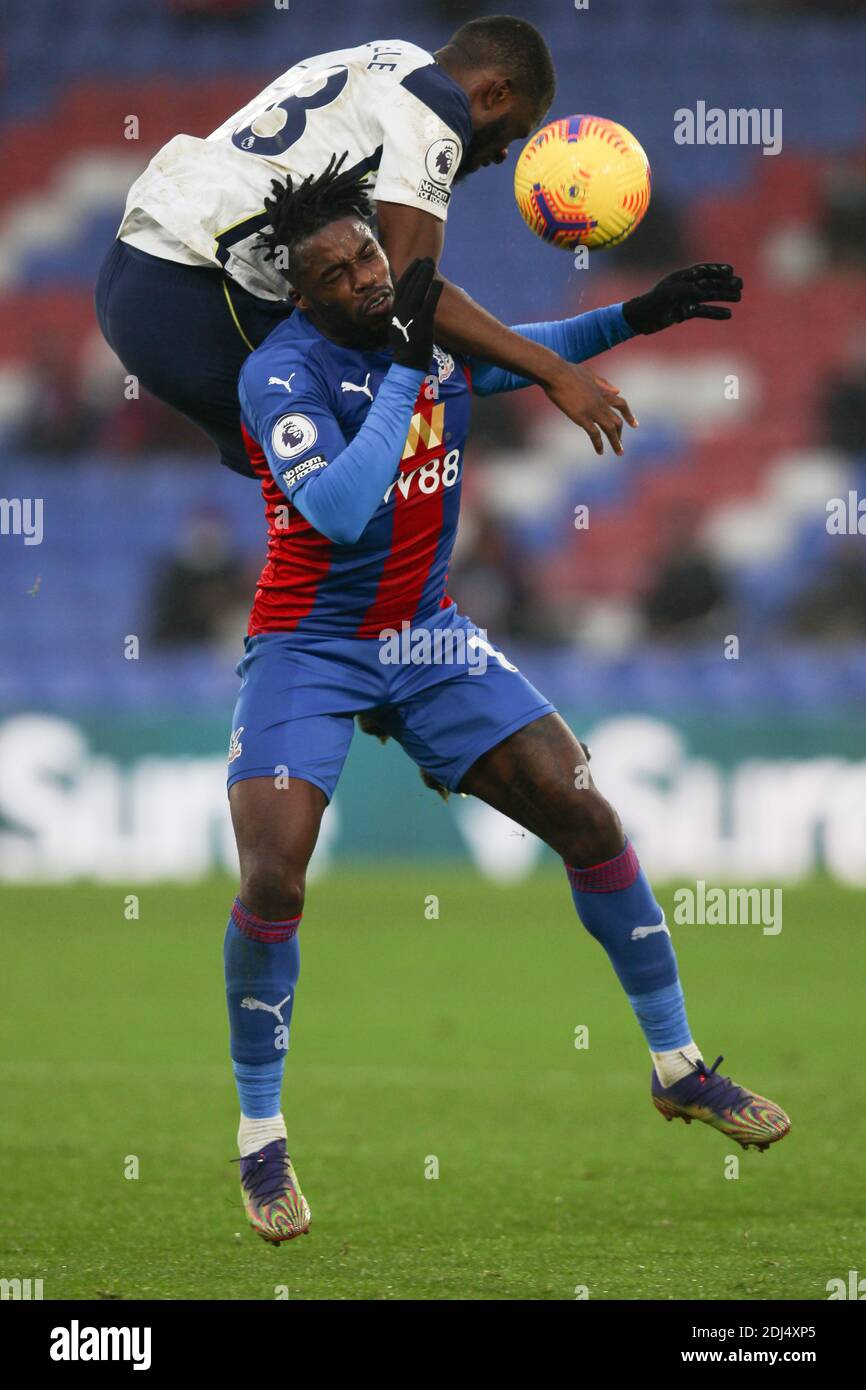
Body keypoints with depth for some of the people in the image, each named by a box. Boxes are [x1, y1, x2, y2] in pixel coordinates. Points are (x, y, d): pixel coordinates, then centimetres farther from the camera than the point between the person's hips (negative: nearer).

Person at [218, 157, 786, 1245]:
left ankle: (677, 1066, 13)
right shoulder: (284, 371, -22)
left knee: (586, 816, -2)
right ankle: (260, 1138, -3)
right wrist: (403, 367, -33)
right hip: (310, 649, -6)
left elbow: (521, 354, 24)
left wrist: (636, 317, 11)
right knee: (272, 879, -22)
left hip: (426, 639, 6)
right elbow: (339, 511, -36)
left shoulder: (439, 329, -1)